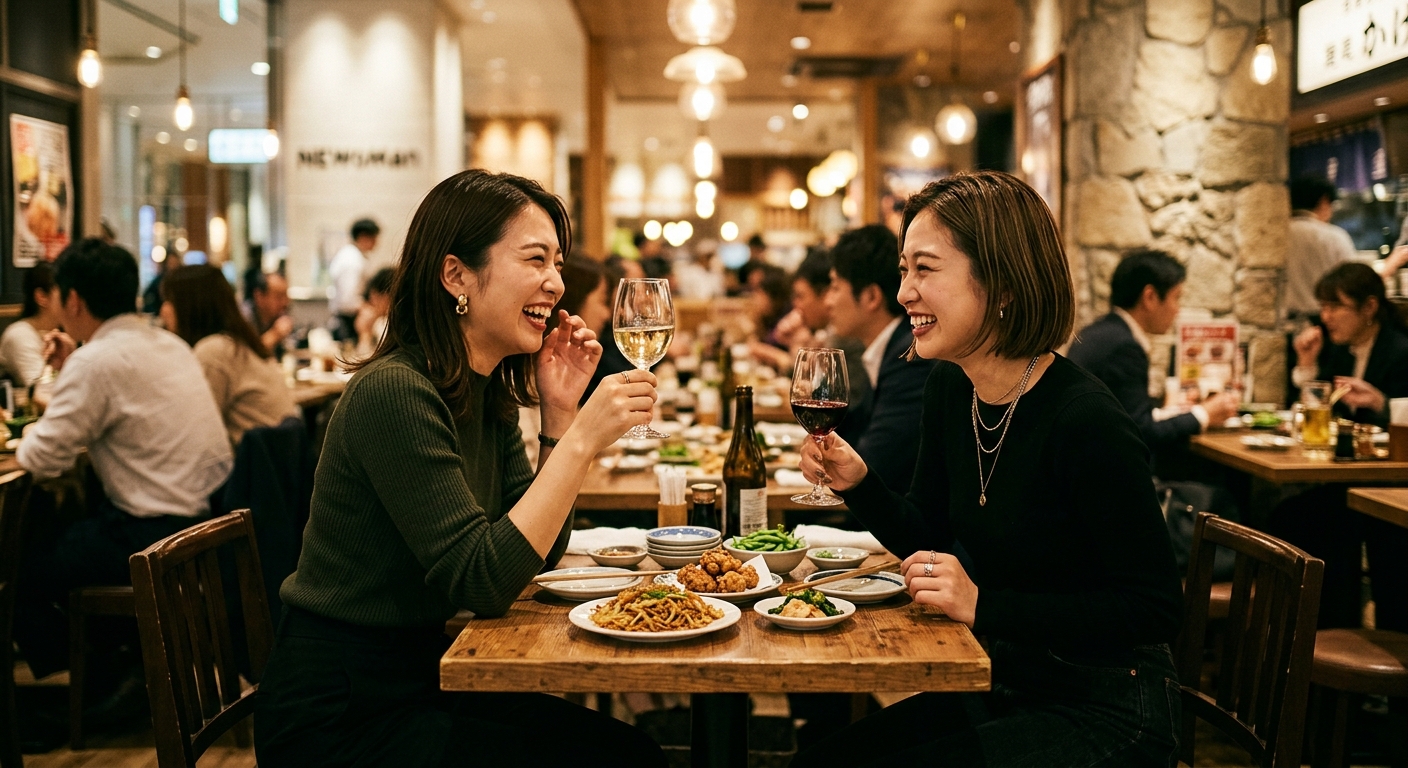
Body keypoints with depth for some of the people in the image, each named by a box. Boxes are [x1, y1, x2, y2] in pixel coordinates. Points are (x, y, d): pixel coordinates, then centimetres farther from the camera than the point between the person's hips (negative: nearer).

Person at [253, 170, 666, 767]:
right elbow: (483, 583, -24)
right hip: (340, 718, -8)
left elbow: (541, 553, 7)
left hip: (423, 675, 8)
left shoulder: (487, 392, 6)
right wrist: (582, 439, -28)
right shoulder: (394, 393, -21)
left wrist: (560, 412, -3)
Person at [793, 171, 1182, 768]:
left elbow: (1154, 609, -22)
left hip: (1104, 712, -7)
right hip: (1005, 689, 7)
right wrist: (857, 483, -8)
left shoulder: (1087, 422, -24)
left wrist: (984, 605, -26)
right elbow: (931, 542, 11)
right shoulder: (950, 388, 0)